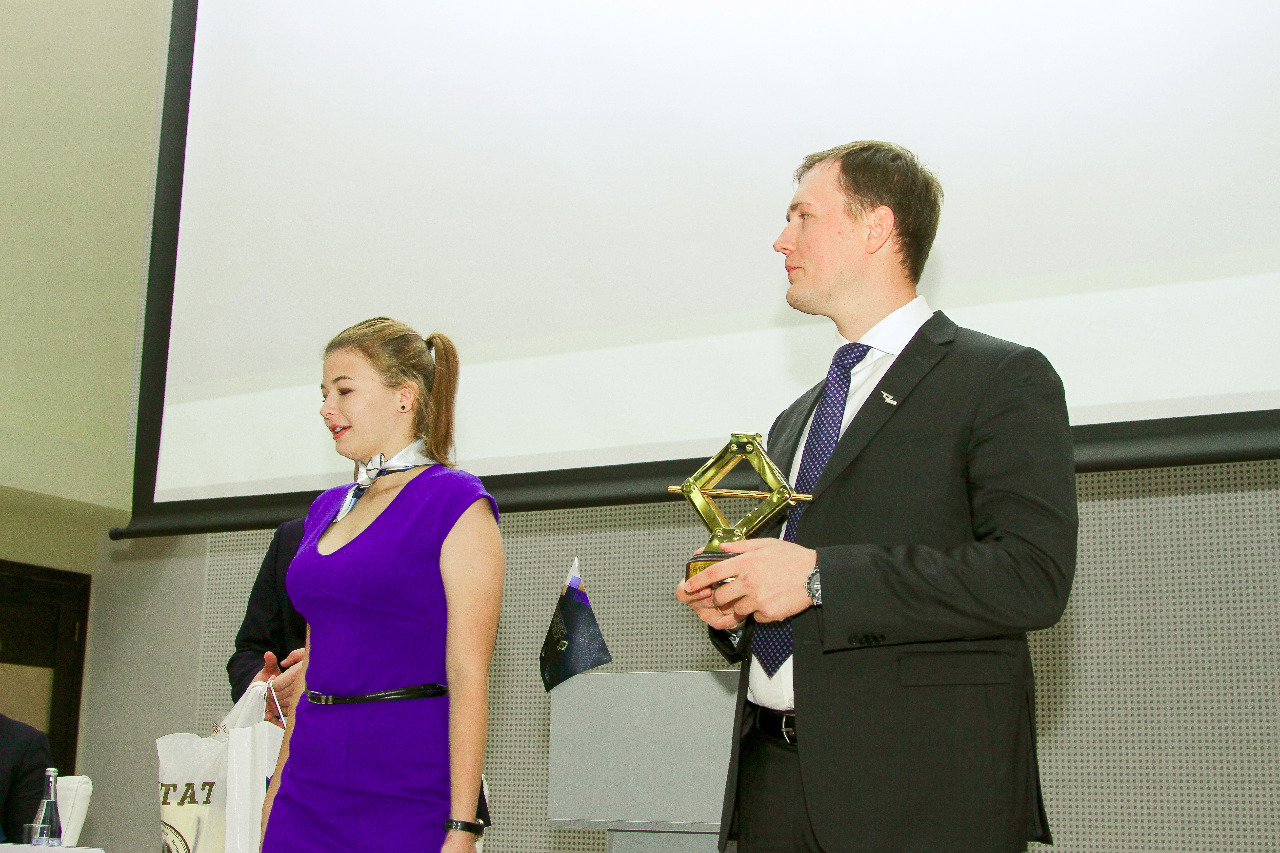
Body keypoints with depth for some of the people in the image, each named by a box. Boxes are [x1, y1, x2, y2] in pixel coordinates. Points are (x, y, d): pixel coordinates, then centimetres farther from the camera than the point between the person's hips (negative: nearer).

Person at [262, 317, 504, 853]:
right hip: (309, 790, 6)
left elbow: (468, 678, -13)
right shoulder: (327, 509, 14)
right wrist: (278, 791, 13)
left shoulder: (456, 503, -7)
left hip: (408, 790, -6)